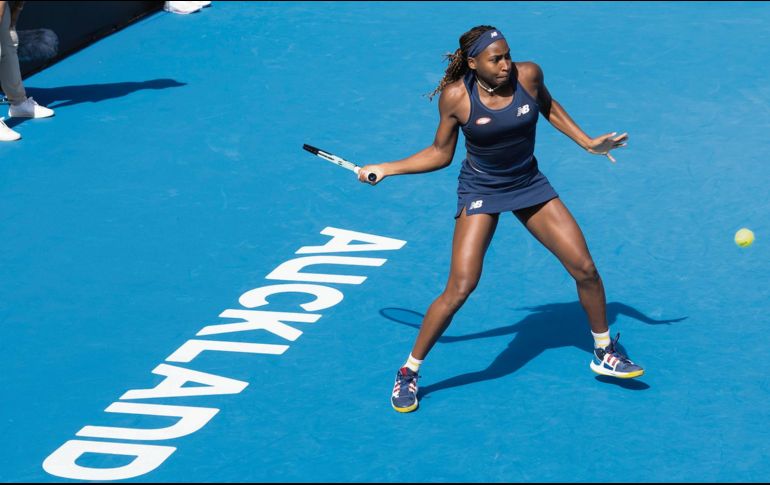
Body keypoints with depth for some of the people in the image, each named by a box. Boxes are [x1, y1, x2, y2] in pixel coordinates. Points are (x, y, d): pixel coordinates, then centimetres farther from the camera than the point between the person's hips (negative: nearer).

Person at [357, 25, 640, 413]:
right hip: (480, 192, -3)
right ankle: (409, 373, 1)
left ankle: (603, 352, 26)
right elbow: (441, 154, -4)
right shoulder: (456, 96, -20)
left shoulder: (528, 75, -15)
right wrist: (385, 169, -8)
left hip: (529, 185, 3)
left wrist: (586, 141, 8)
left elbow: (547, 105, 11)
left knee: (585, 269, 1)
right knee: (460, 288, -16)